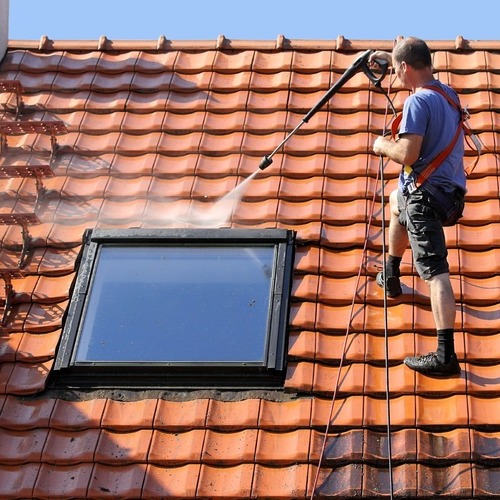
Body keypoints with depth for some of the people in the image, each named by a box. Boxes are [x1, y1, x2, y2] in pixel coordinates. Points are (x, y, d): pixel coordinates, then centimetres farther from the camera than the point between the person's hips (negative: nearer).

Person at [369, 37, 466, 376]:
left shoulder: (418, 101, -17)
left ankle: (446, 355, -21)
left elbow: (407, 154, -23)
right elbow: (422, 73, 36)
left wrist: (383, 146, -4)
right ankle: (390, 278, 49)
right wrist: (390, 56, 39)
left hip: (426, 193, -10)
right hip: (451, 192, 10)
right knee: (397, 202, 38)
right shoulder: (448, 93, 11)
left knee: (435, 271, -15)